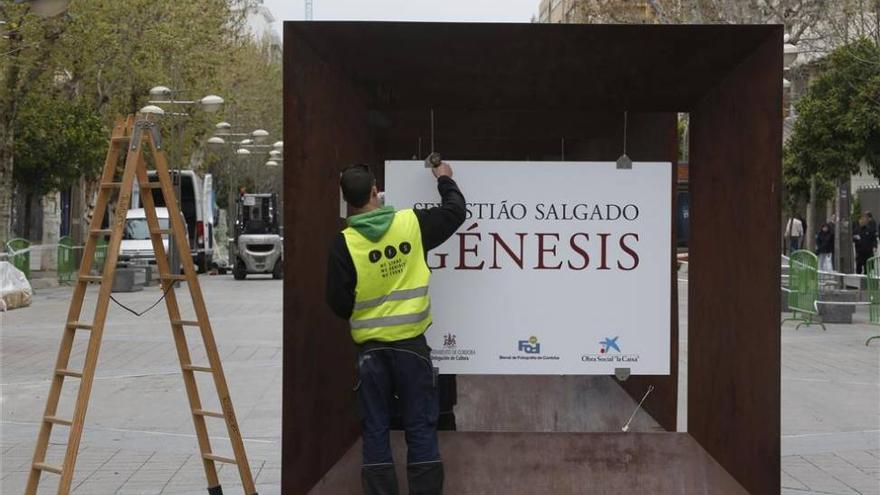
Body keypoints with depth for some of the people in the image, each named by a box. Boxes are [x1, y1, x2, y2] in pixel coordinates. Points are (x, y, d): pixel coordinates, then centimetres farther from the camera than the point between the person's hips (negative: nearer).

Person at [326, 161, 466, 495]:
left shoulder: (345, 244, -10)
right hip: (411, 343, 1)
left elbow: (339, 304, -7)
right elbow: (455, 212, 12)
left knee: (376, 430, 8)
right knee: (421, 428, 6)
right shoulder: (411, 224, -6)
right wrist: (445, 179, 30)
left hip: (370, 348, -1)